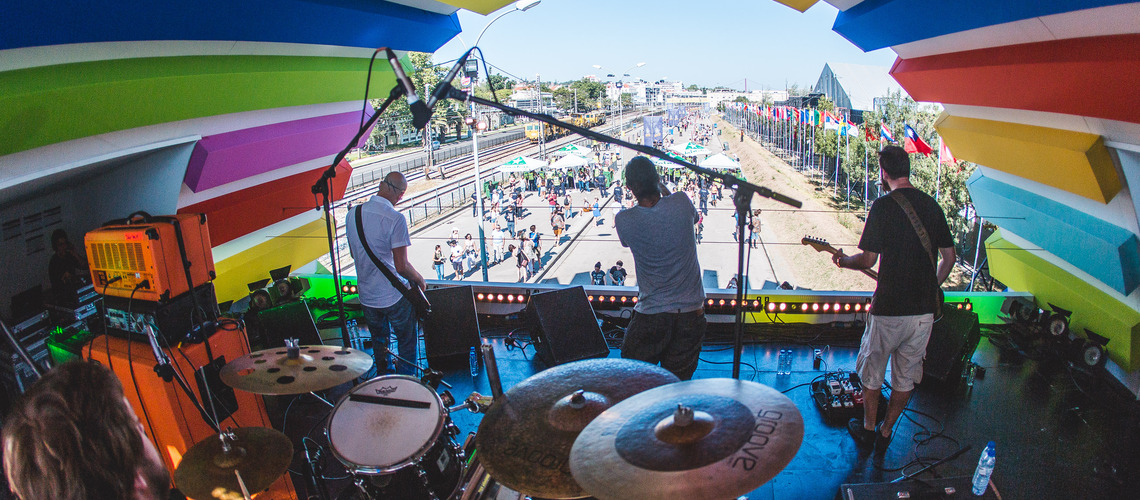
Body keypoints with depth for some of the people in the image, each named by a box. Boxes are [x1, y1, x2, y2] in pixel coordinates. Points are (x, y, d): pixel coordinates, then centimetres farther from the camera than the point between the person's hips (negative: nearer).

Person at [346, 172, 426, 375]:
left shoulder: (352, 214, -1)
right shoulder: (395, 218, -22)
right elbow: (402, 266, -21)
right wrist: (419, 279, -2)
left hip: (366, 296, 6)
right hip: (394, 297, -6)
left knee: (379, 343, 24)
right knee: (406, 344, 14)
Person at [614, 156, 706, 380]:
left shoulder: (624, 219, -13)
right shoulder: (681, 203, -12)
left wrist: (639, 197, 13)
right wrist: (665, 192, 23)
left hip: (650, 314, -1)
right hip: (690, 312, 2)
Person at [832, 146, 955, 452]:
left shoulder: (883, 206, -12)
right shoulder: (932, 205, 6)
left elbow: (867, 260, -12)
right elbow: (949, 257, 10)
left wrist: (843, 261, 7)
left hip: (889, 308, -5)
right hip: (924, 309, 5)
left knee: (872, 371, 14)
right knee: (907, 376, 17)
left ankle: (868, 429, 27)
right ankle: (886, 432, 28)